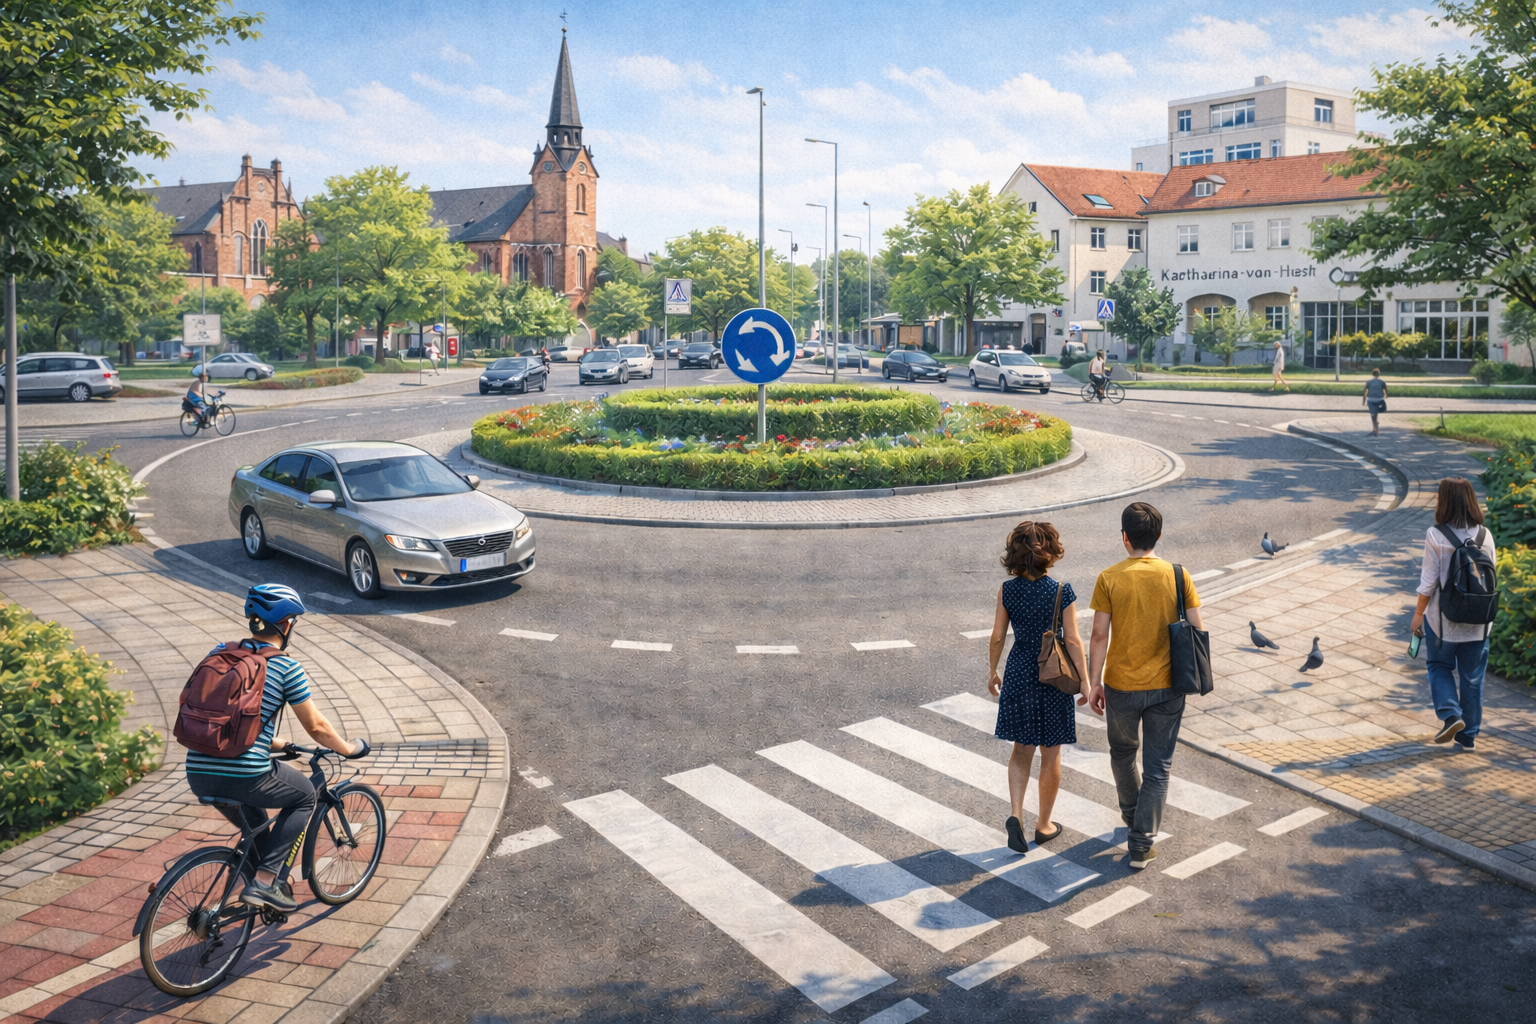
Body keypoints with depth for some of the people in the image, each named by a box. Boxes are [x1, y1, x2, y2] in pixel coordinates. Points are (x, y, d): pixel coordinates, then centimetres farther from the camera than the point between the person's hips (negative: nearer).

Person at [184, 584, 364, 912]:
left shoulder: (221, 652, 13)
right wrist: (350, 749, 23)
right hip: (245, 775, -6)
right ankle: (264, 881, 9)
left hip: (197, 774, 6)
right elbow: (316, 727, 4)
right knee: (304, 796, 21)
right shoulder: (286, 667, -3)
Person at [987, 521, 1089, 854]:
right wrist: (1085, 681, -3)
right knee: (1050, 754, 12)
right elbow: (1073, 641, -12)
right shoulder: (1061, 592, -14)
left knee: (1021, 749, 17)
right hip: (1054, 677, -2)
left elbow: (998, 636, -1)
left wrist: (993, 671, 13)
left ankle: (1016, 814, 0)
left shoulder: (1007, 590, -7)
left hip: (1018, 675, 2)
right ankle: (1044, 824, 24)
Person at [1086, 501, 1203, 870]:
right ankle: (1141, 845, 10)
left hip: (1121, 686, 0)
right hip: (1166, 687, 1)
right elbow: (1196, 631, -3)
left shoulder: (1109, 579, -11)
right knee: (1157, 767, 10)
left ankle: (1132, 815, 44)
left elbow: (1100, 636, -10)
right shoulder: (1177, 576, -7)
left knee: (1123, 753, 25)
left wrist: (1093, 683, -1)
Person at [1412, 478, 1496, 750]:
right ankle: (1468, 736, 20)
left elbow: (1429, 581, -11)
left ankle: (1451, 714, 0)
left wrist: (1419, 613, 1)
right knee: (1472, 677, 13)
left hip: (1444, 618, -3)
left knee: (1439, 665, 19)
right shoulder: (1485, 535, -3)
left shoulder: (1436, 536, -15)